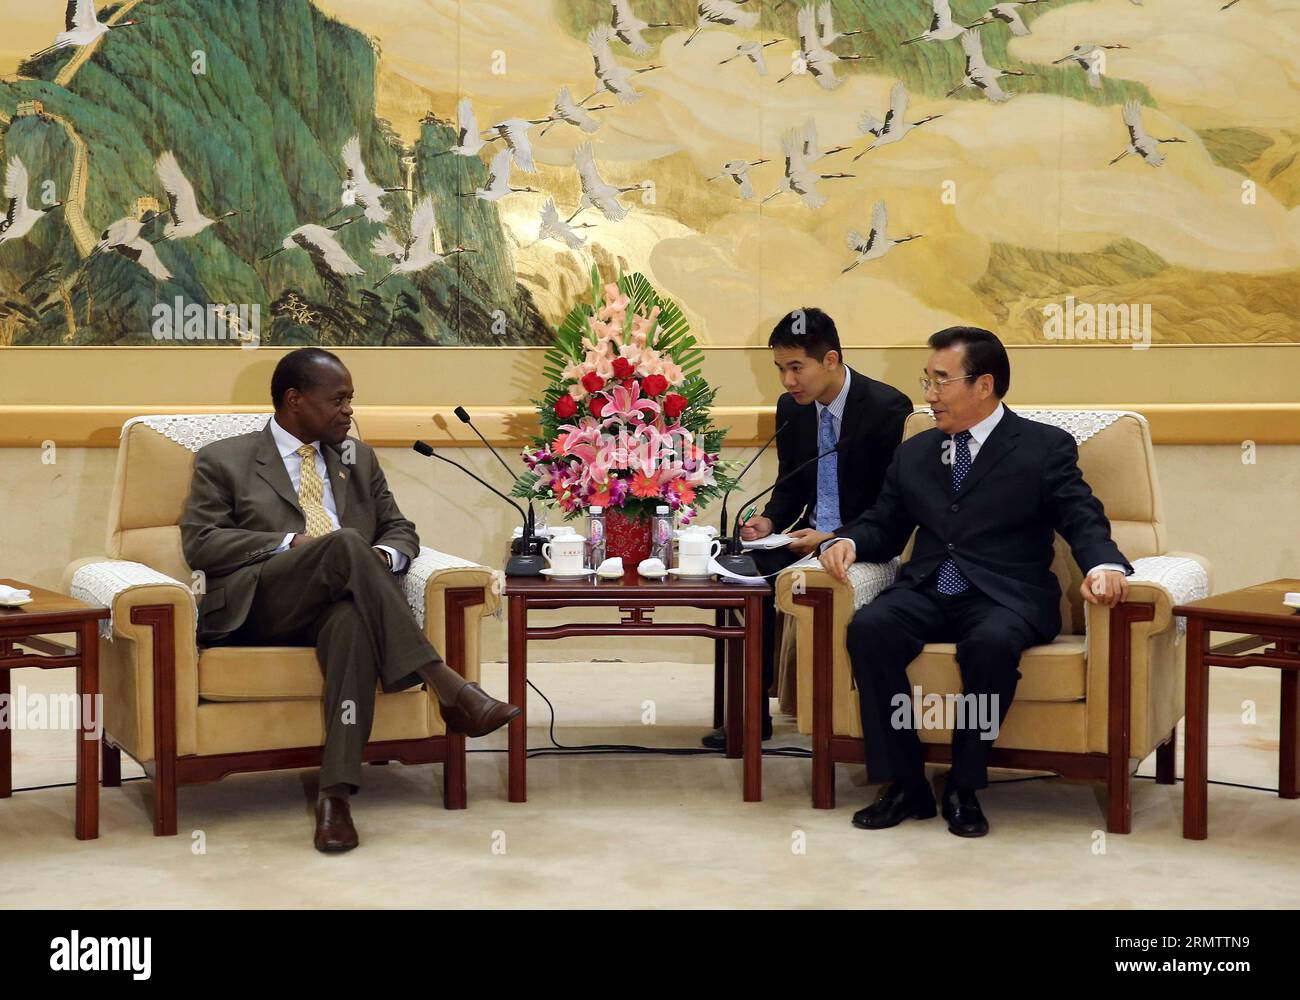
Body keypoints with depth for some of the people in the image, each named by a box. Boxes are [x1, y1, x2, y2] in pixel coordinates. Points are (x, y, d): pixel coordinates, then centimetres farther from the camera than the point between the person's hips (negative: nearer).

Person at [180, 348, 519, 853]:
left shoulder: (359, 458, 25)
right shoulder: (224, 460, 13)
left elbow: (400, 529, 23)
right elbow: (199, 542, 1)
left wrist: (384, 556, -4)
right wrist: (291, 543, -11)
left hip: (337, 606, 3)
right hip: (257, 604, -3)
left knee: (353, 620, -38)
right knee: (345, 542, -33)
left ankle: (336, 794, -45)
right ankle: (448, 690, -38)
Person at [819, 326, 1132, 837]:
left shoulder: (1046, 447, 5)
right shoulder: (914, 453, 19)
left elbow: (1083, 521, -4)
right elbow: (883, 526, 20)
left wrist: (1104, 565, -27)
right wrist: (847, 541, -3)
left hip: (1006, 597, -4)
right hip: (926, 592, 4)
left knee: (991, 642, -37)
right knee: (868, 628, -27)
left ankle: (964, 786, -19)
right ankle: (904, 784, -18)